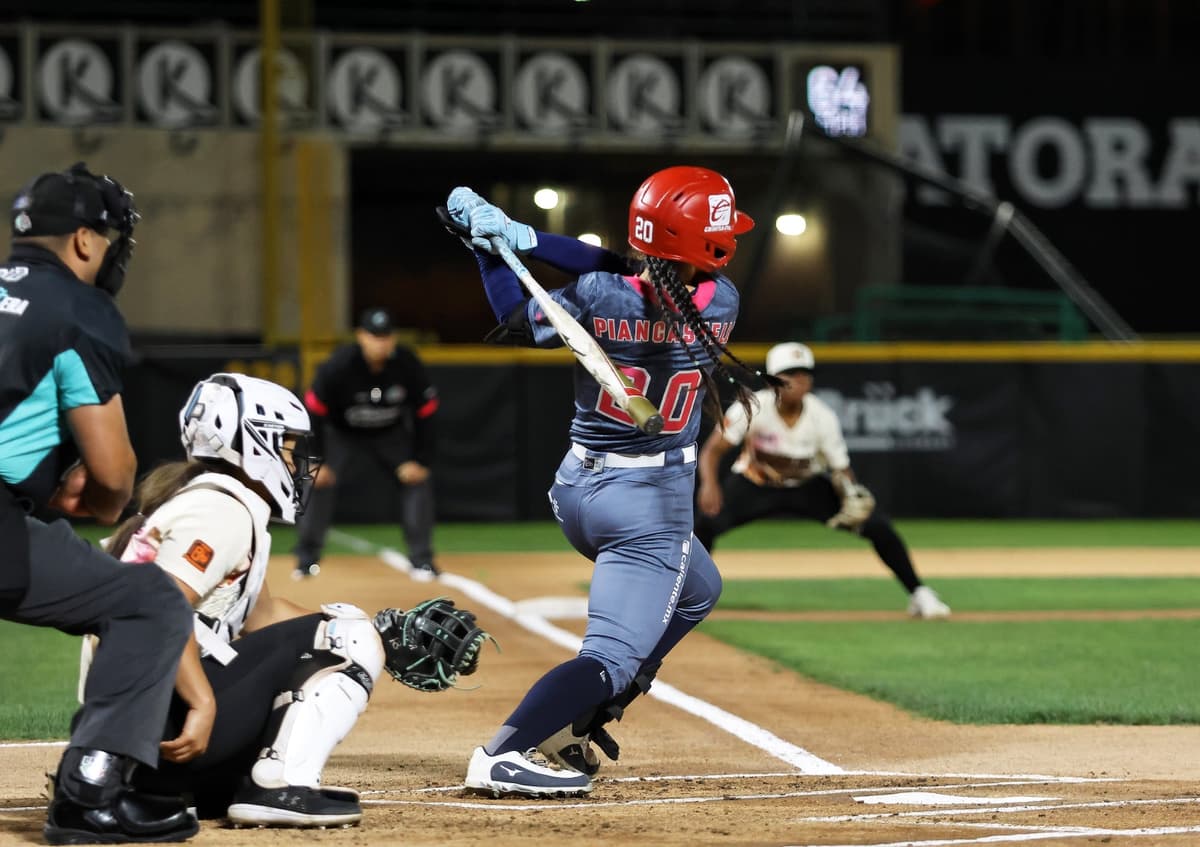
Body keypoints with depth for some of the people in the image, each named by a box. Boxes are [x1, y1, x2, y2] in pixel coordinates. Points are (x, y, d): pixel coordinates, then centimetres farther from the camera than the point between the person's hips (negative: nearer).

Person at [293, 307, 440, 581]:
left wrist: (421, 460, -14)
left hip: (390, 435, 2)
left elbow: (425, 413, -12)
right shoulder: (339, 365, -29)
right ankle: (306, 559, -5)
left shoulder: (407, 364, -23)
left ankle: (422, 560, 2)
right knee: (318, 482, -19)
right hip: (342, 433, -2)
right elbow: (313, 410, -22)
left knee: (418, 481, -10)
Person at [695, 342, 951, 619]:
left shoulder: (823, 417, -19)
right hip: (755, 484, -1)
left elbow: (841, 468, -9)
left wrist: (851, 494, -30)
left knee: (877, 525, -13)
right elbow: (713, 450, -25)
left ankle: (918, 594, 3)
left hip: (808, 487, 1)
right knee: (706, 523, -29)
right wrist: (709, 484, -45)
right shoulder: (752, 408, -25)